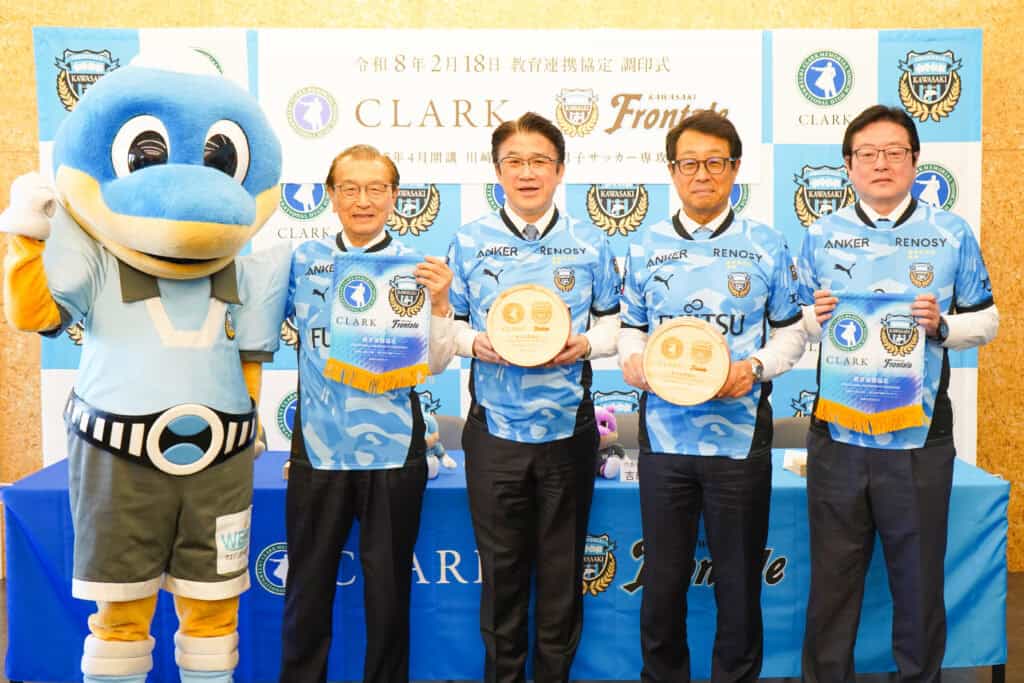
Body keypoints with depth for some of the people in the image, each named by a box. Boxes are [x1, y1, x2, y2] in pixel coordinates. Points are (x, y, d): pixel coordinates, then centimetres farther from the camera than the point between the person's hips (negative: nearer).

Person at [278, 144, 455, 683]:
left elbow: (434, 364, -6)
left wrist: (439, 304, -20)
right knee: (308, 585, 13)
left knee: (388, 589, 11)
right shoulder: (303, 259, 5)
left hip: (392, 447, -1)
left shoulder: (414, 267, 0)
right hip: (317, 445, 2)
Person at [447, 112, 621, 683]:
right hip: (495, 427, 0)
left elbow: (614, 321, 6)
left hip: (568, 426, 0)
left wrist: (586, 344, -14)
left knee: (562, 567, 12)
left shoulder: (590, 244, 2)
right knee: (501, 567, 11)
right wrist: (474, 343, -15)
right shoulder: (470, 242, 2)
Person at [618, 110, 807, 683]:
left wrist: (755, 367, -13)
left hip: (740, 433, -1)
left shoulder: (767, 247, 2)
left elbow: (791, 331, 6)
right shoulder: (645, 248, 7)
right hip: (664, 433, 2)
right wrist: (633, 361, -8)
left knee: (739, 582, 10)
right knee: (663, 581, 12)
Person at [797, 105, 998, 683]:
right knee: (834, 577, 12)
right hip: (838, 433, 1)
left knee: (919, 578, 14)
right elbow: (793, 324, 7)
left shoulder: (953, 233, 1)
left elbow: (986, 319, 4)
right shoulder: (822, 235, 4)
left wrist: (943, 324, -15)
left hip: (921, 436, 0)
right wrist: (816, 317, -15)